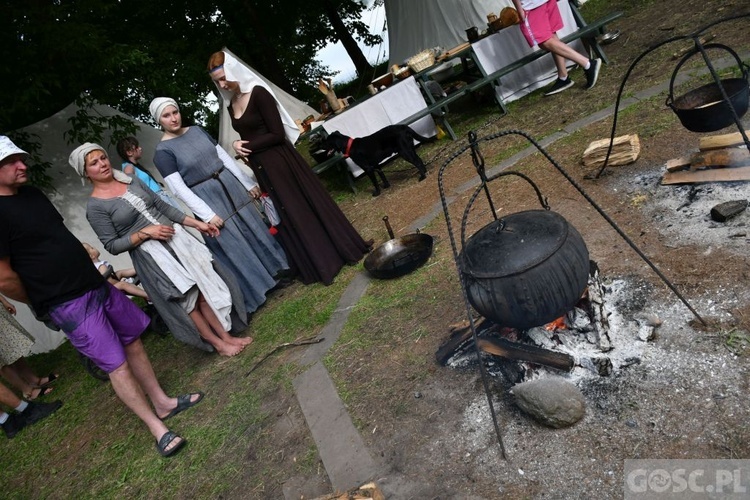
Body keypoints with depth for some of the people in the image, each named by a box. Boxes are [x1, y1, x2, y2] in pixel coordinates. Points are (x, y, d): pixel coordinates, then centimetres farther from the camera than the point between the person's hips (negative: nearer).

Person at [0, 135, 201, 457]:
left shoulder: (31, 193, 9)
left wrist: (80, 251, 14)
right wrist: (42, 302, -2)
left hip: (96, 284, 8)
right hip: (69, 304, -8)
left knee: (133, 341, 13)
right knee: (116, 364, -4)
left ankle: (162, 402, 28)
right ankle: (158, 429, 10)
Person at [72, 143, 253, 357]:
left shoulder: (132, 182, 10)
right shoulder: (95, 206, -6)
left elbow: (163, 206, 13)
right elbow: (112, 246, -8)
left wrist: (197, 223, 9)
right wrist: (145, 232, -19)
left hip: (177, 239, 5)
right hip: (151, 256, -5)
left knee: (206, 287, 2)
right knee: (187, 299, 1)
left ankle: (226, 336, 14)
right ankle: (217, 343, 17)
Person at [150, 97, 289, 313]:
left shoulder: (197, 130, 6)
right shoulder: (162, 152, -11)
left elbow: (225, 157, 8)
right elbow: (179, 188, -16)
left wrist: (248, 183, 7)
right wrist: (207, 215, -21)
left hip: (230, 187, 5)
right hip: (208, 201, -5)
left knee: (254, 229, 14)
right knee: (234, 248, 2)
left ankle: (276, 269, 33)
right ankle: (255, 291, 18)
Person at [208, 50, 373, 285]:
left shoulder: (258, 93, -13)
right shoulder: (231, 105, 10)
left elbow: (277, 135, -16)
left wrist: (246, 147, -12)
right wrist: (239, 145, 1)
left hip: (280, 161, -7)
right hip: (261, 168, 8)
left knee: (307, 205, 1)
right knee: (288, 216, 12)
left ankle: (338, 252, 18)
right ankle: (317, 265, 26)